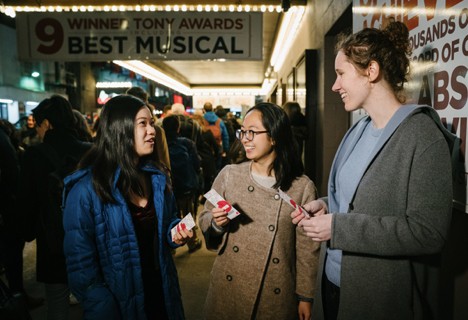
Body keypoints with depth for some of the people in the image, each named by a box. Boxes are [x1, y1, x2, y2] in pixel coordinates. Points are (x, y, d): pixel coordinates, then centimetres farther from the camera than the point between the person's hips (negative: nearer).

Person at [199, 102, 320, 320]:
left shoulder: (303, 188, -10)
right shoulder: (229, 175, -5)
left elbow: (307, 248, -3)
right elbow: (204, 219, 5)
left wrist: (305, 296, 1)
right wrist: (216, 223, -16)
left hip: (276, 295, -1)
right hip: (228, 288, 2)